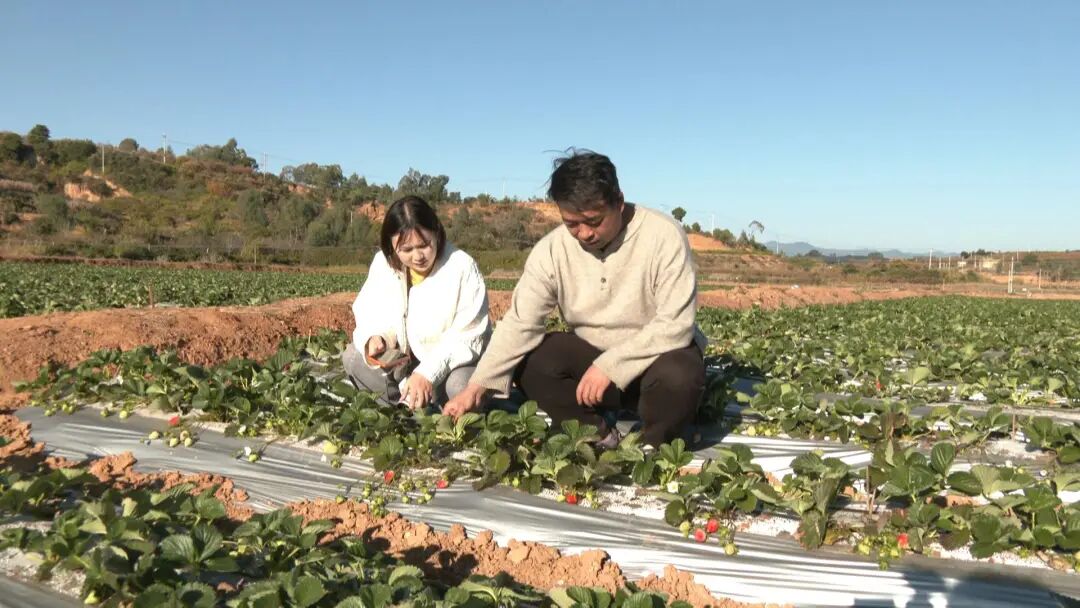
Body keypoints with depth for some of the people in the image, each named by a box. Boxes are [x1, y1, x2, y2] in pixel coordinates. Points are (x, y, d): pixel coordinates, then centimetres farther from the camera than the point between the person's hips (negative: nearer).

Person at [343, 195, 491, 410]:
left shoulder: (463, 267, -20)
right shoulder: (383, 263, -5)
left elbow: (467, 338, -21)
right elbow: (371, 314, 1)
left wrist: (428, 373, -32)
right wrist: (374, 338, -24)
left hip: (453, 364, -4)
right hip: (403, 361, 5)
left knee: (461, 385, -36)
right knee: (352, 357, -13)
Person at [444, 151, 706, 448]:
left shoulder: (664, 235, -23)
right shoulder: (551, 250, -13)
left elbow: (676, 325, -26)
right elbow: (520, 323, -18)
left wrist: (610, 365, -33)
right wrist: (479, 386, -30)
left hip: (659, 353, -3)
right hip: (593, 355, 4)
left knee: (678, 376, -36)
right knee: (527, 363, -18)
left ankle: (653, 448, -4)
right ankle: (599, 436, -2)